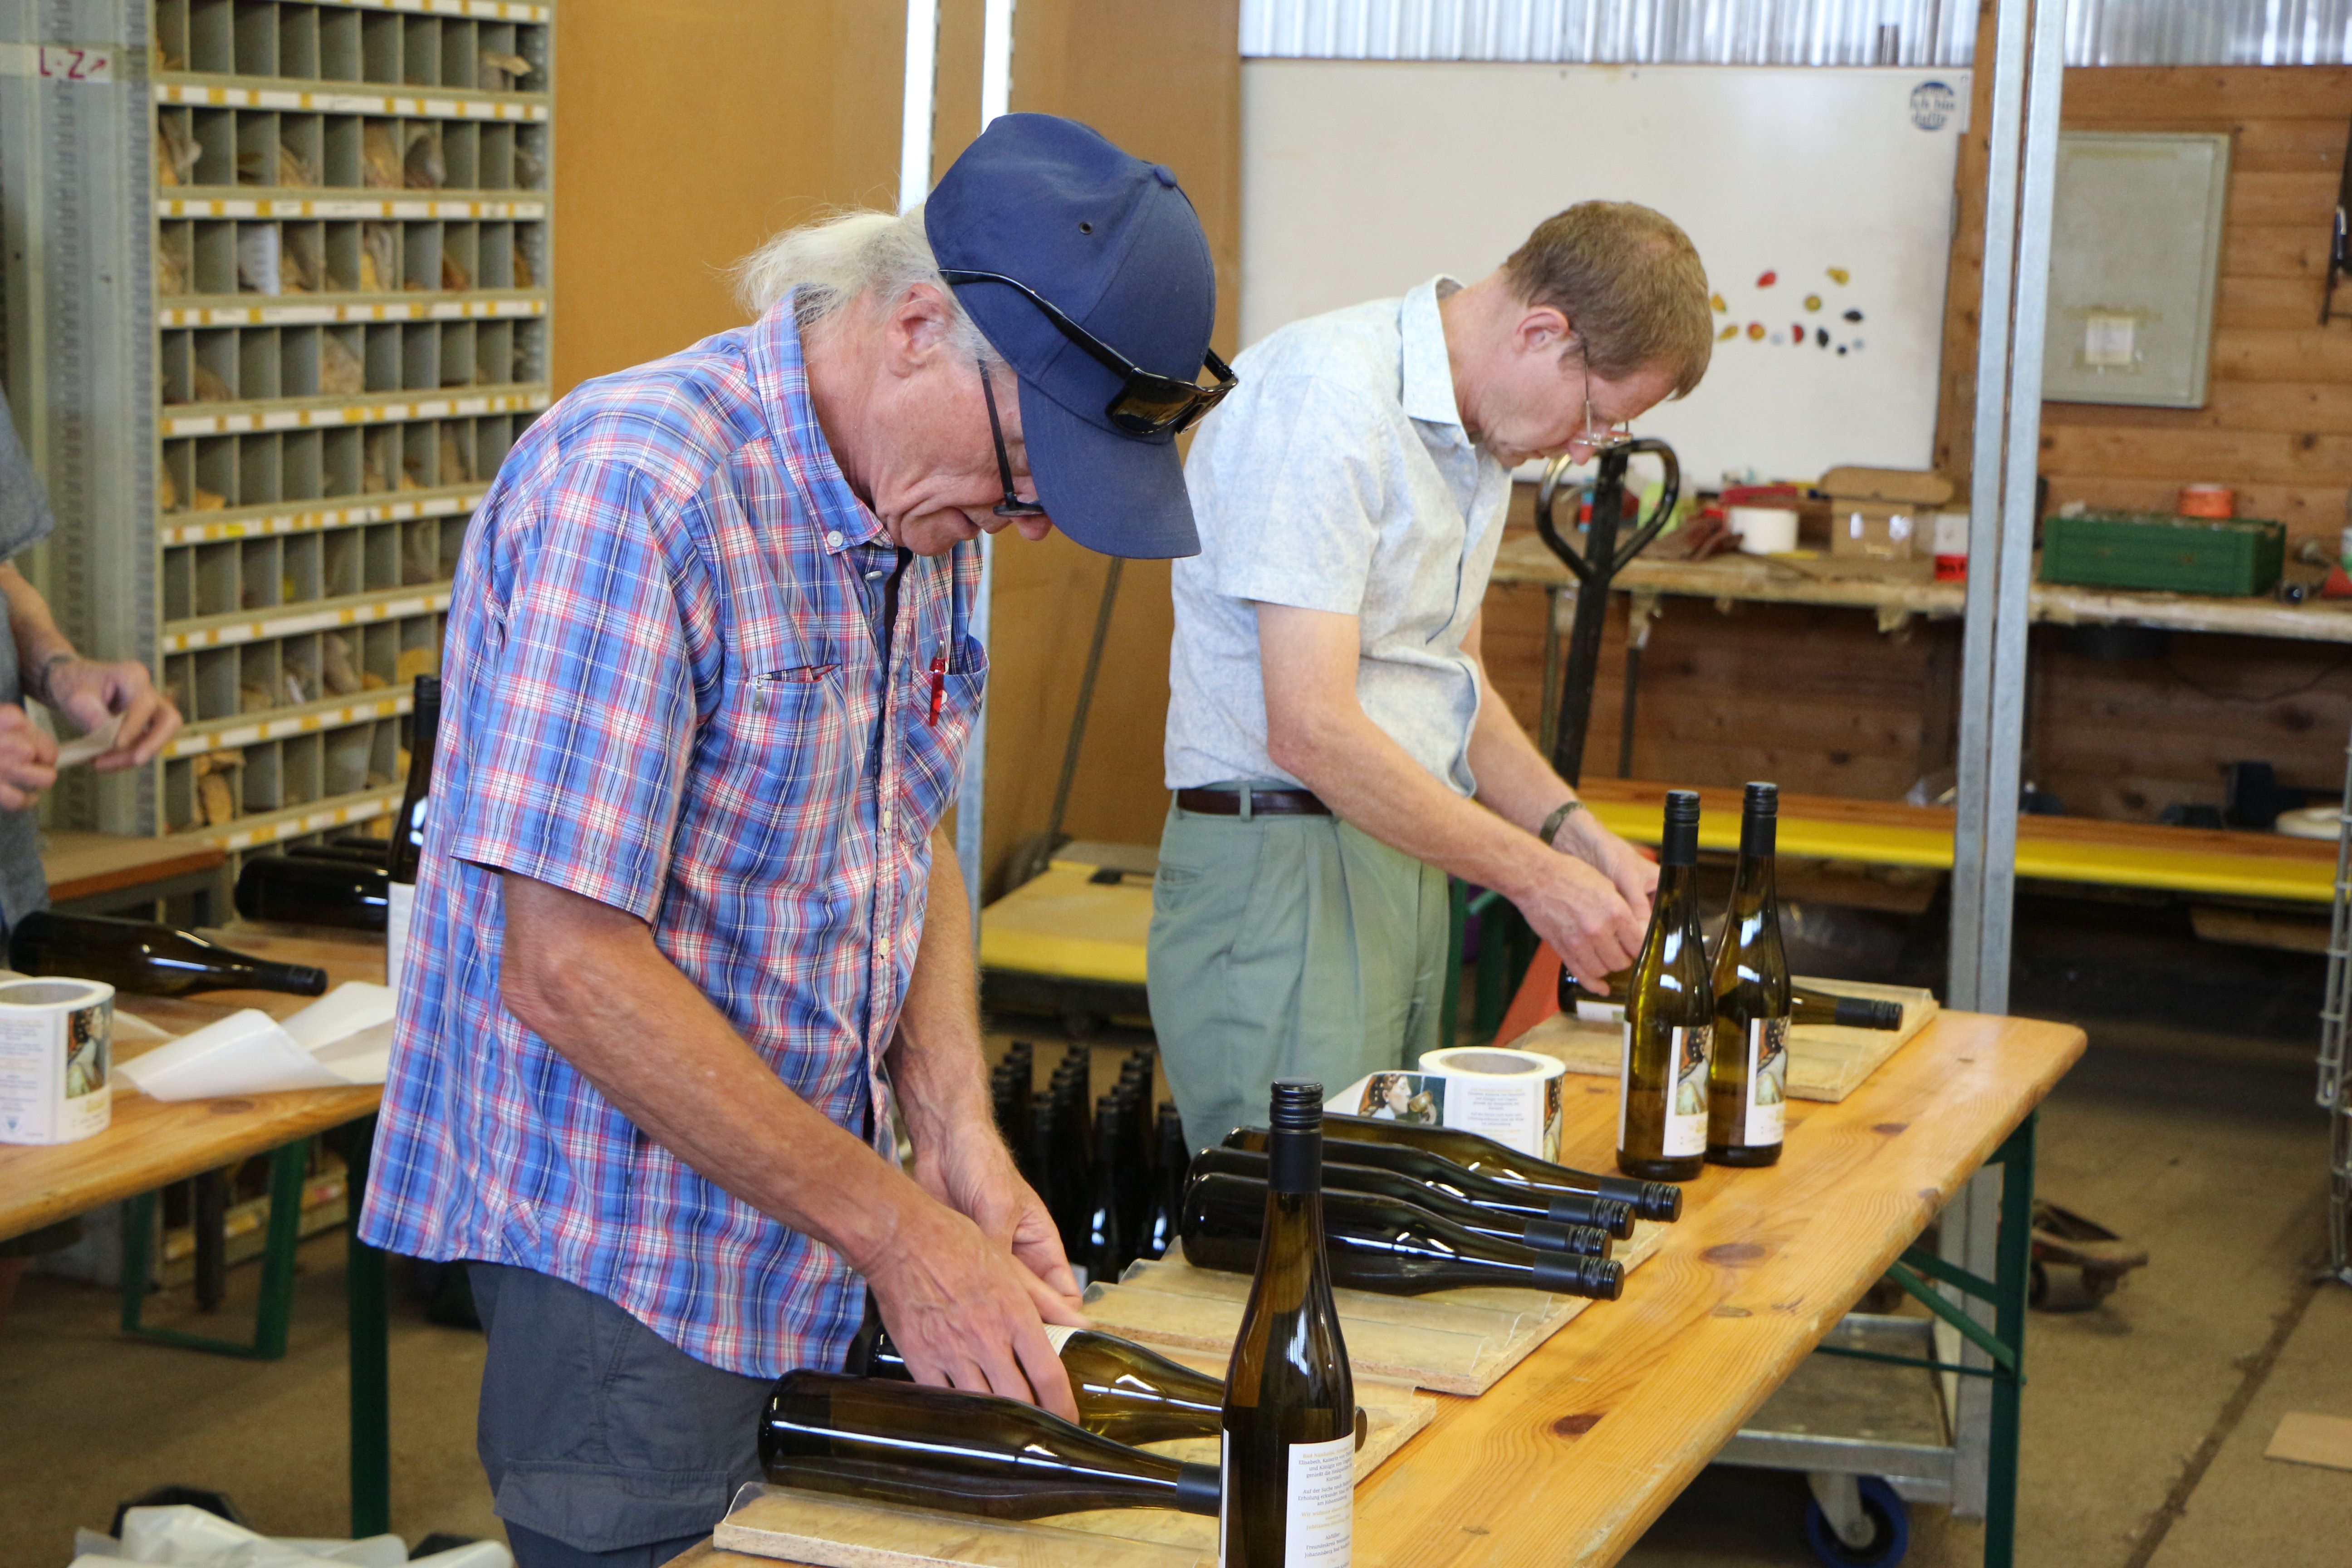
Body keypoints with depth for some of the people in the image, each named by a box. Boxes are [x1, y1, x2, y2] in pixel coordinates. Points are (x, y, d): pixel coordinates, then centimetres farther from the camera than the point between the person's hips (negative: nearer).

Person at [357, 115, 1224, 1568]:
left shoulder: (926, 503, 3)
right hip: (633, 1267, -8)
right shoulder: (636, 490, -23)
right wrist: (896, 1232, -22)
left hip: (818, 1239, 8)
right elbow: (568, 970, -26)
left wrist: (957, 1134, -2)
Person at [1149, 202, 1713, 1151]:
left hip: (1404, 857, 9)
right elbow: (1311, 730, -23)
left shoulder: (1479, 432, 13)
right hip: (1277, 864, -9)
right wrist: (1533, 874, -17)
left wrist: (1579, 835, 8)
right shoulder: (1325, 397, -17)